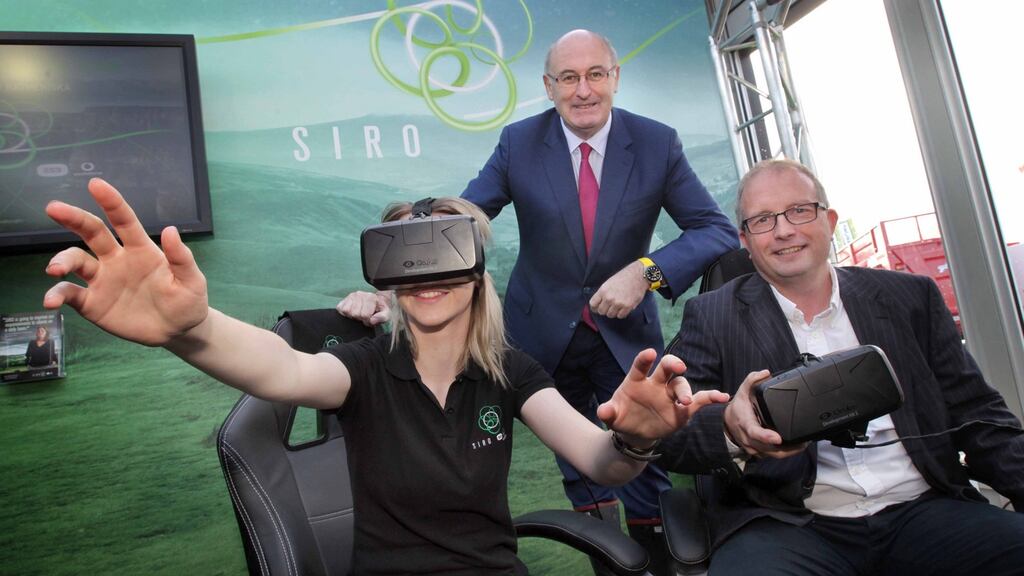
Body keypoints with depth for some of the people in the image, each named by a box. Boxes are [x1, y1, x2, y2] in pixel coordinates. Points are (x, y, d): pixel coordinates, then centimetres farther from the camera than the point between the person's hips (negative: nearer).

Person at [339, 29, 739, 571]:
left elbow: (719, 229, -11)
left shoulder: (657, 143, -9)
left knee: (646, 458, 7)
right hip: (545, 332, 1)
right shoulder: (518, 143, -10)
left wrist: (647, 270, -29)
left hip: (626, 331, 0)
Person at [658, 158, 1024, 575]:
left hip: (922, 511, 4)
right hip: (789, 525, -3)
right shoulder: (713, 317, 5)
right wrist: (730, 428, -24)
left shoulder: (911, 297, 12)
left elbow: (975, 415, 13)